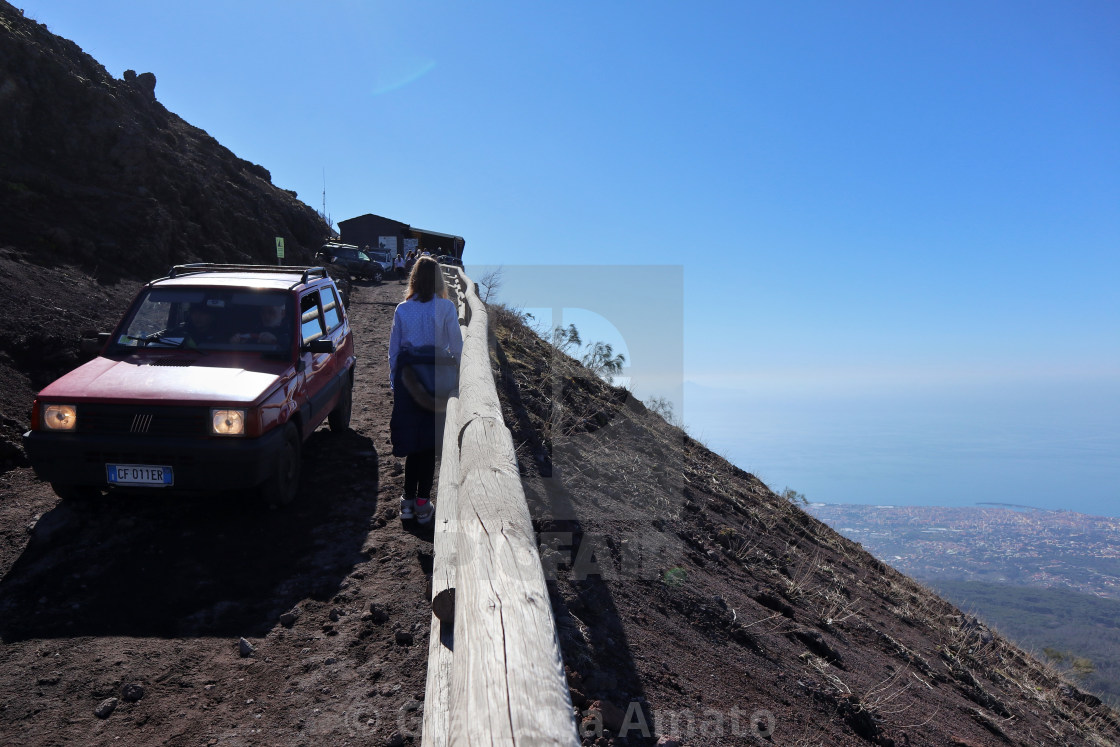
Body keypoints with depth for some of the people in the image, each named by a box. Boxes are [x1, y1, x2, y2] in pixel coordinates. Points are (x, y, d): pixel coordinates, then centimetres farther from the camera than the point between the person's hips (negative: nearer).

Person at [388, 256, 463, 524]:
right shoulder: (446, 307, -4)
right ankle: (423, 503, 8)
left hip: (407, 378, 2)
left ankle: (408, 500, 15)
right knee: (429, 441, 5)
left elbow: (393, 349, 7)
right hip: (437, 377, -2)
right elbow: (457, 347, -4)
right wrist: (456, 377, 6)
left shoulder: (402, 309, 3)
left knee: (411, 438, 11)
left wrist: (394, 382, 15)